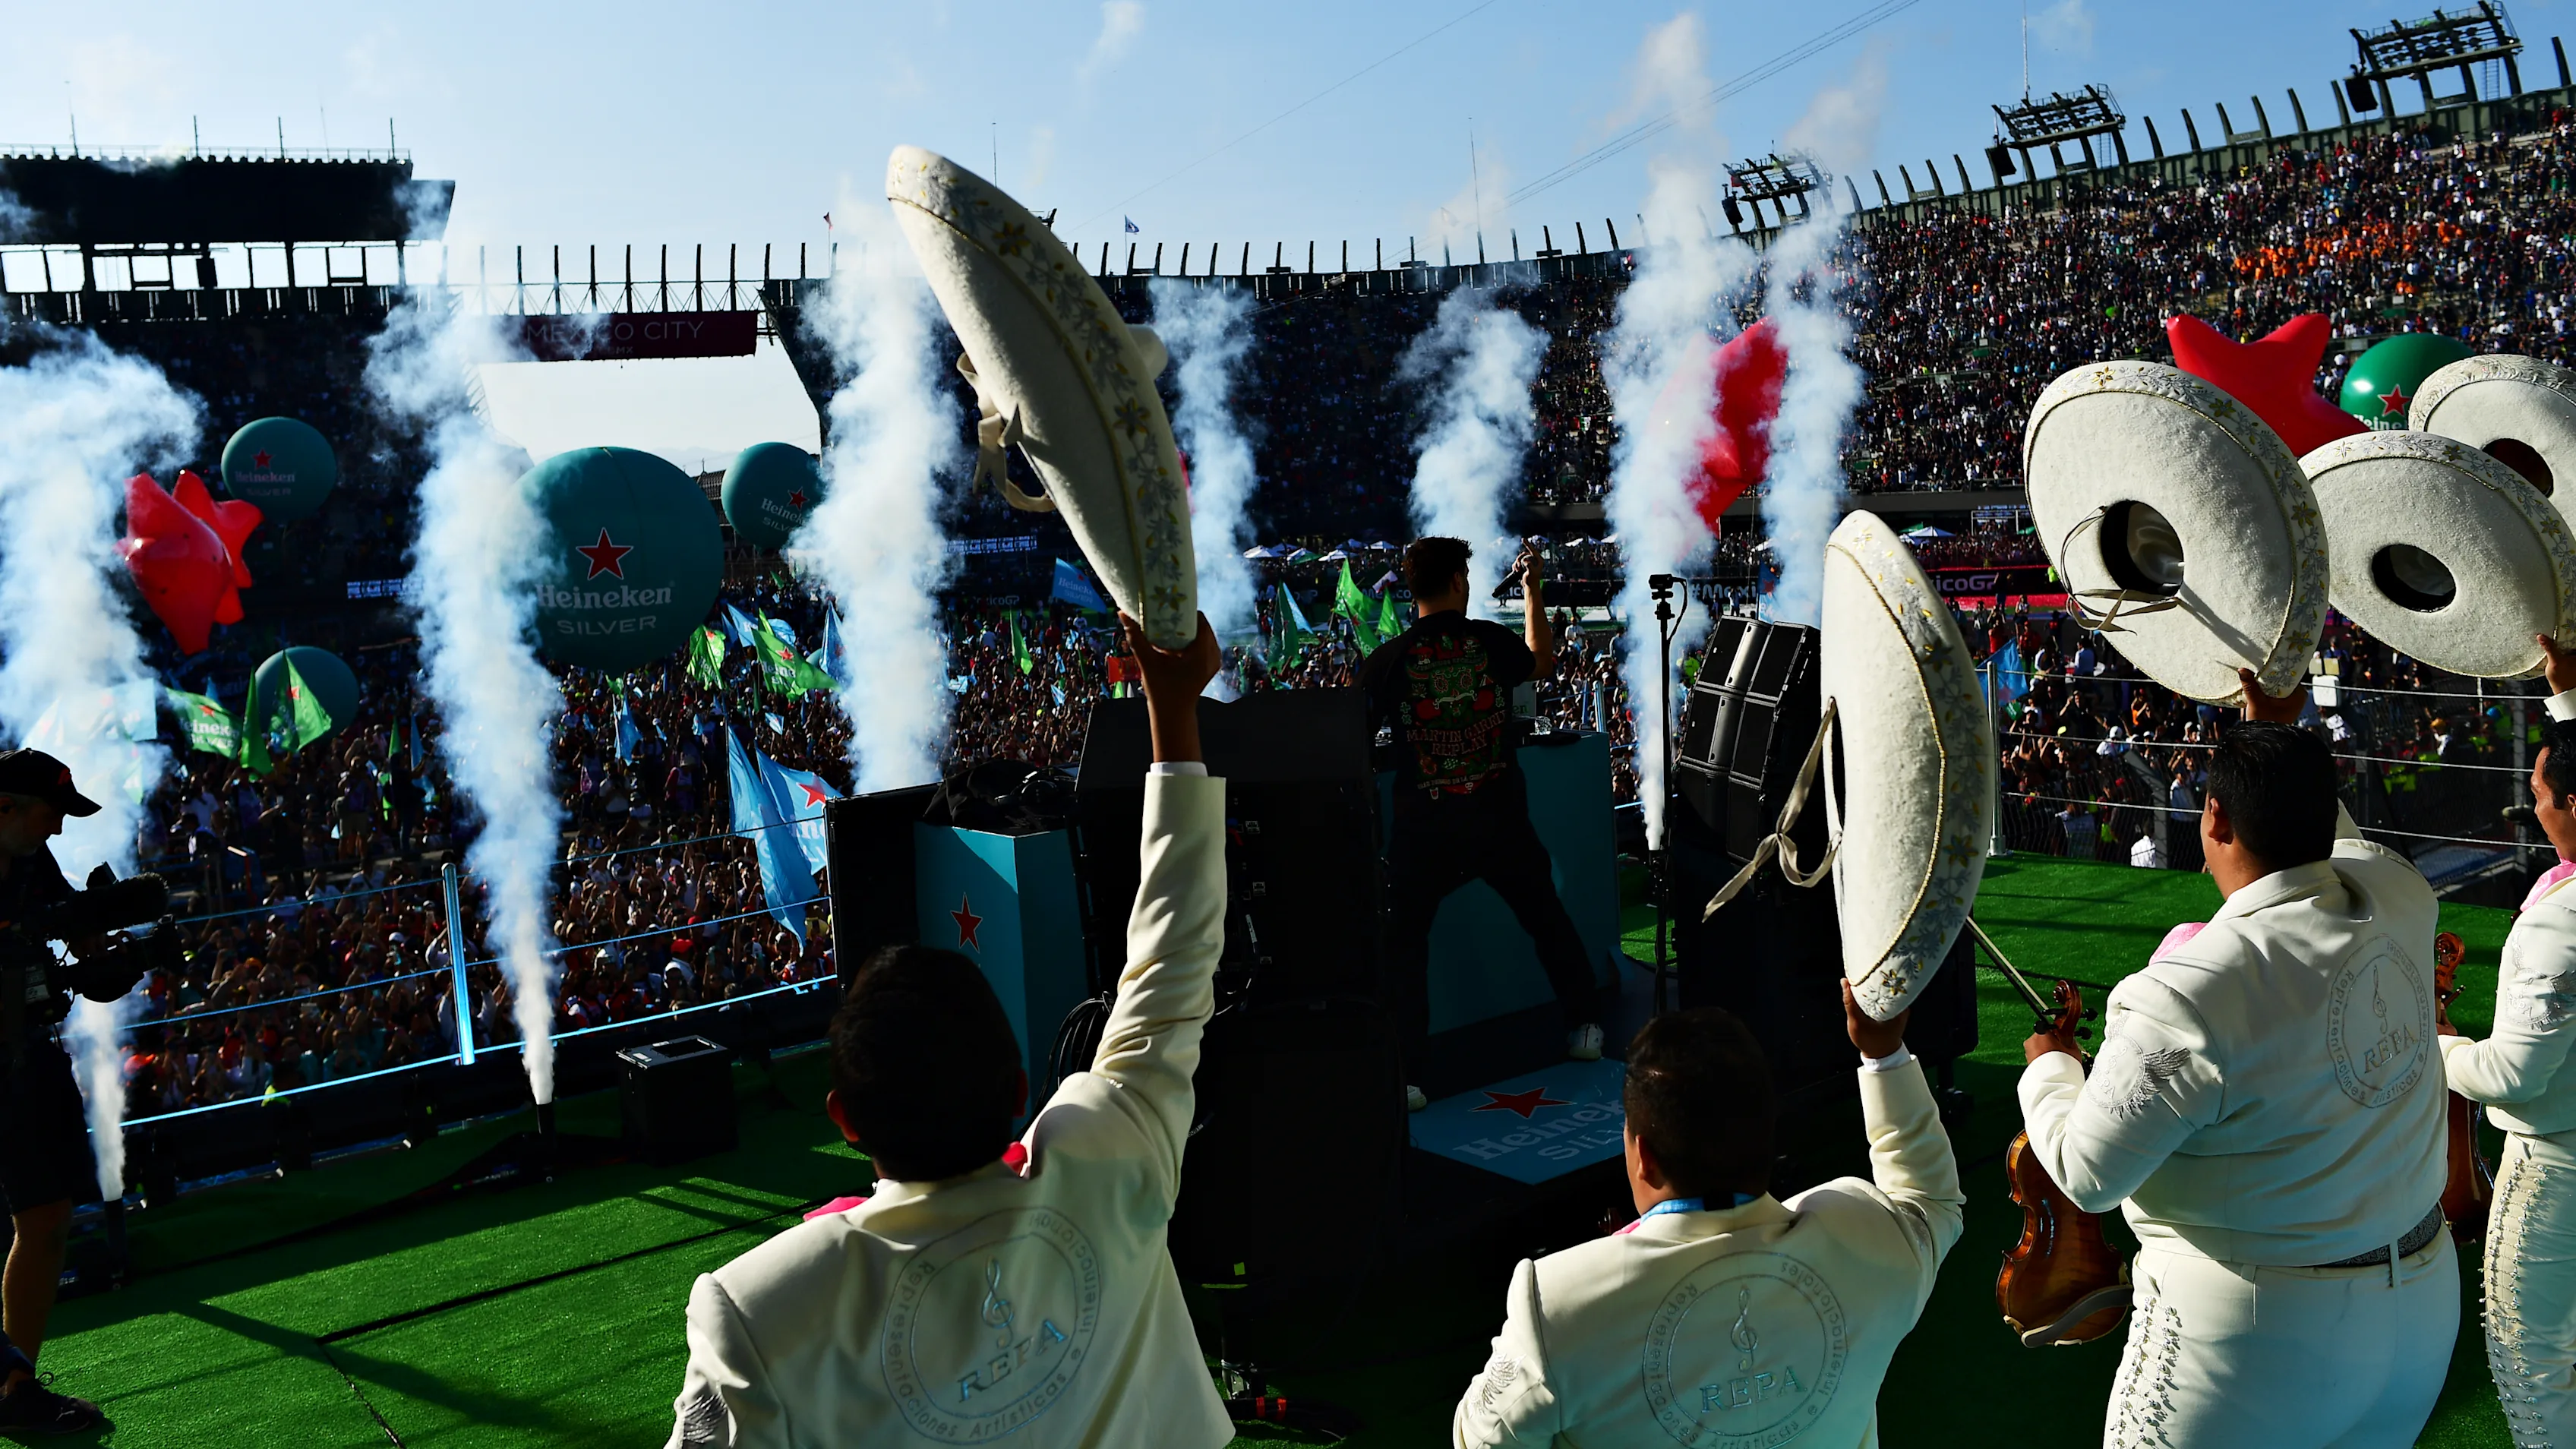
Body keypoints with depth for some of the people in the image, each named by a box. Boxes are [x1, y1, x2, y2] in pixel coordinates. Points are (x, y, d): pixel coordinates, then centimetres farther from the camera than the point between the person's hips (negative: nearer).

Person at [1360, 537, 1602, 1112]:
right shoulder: (1491, 641, -3)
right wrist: (1532, 589, 30)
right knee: (1547, 918, 23)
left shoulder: (1386, 661, -7)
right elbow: (1544, 659, 20)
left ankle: (1403, 1077, 0)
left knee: (1404, 942, 7)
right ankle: (1584, 1027, 32)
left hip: (1426, 827, -2)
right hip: (1500, 818, 2)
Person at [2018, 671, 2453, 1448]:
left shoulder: (2183, 997, -29)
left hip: (2259, 1336, -7)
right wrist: (2285, 738, 28)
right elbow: (2333, 837, 18)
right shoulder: (2399, 903, -9)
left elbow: (2087, 1175, -17)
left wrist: (2049, 1067, 1)